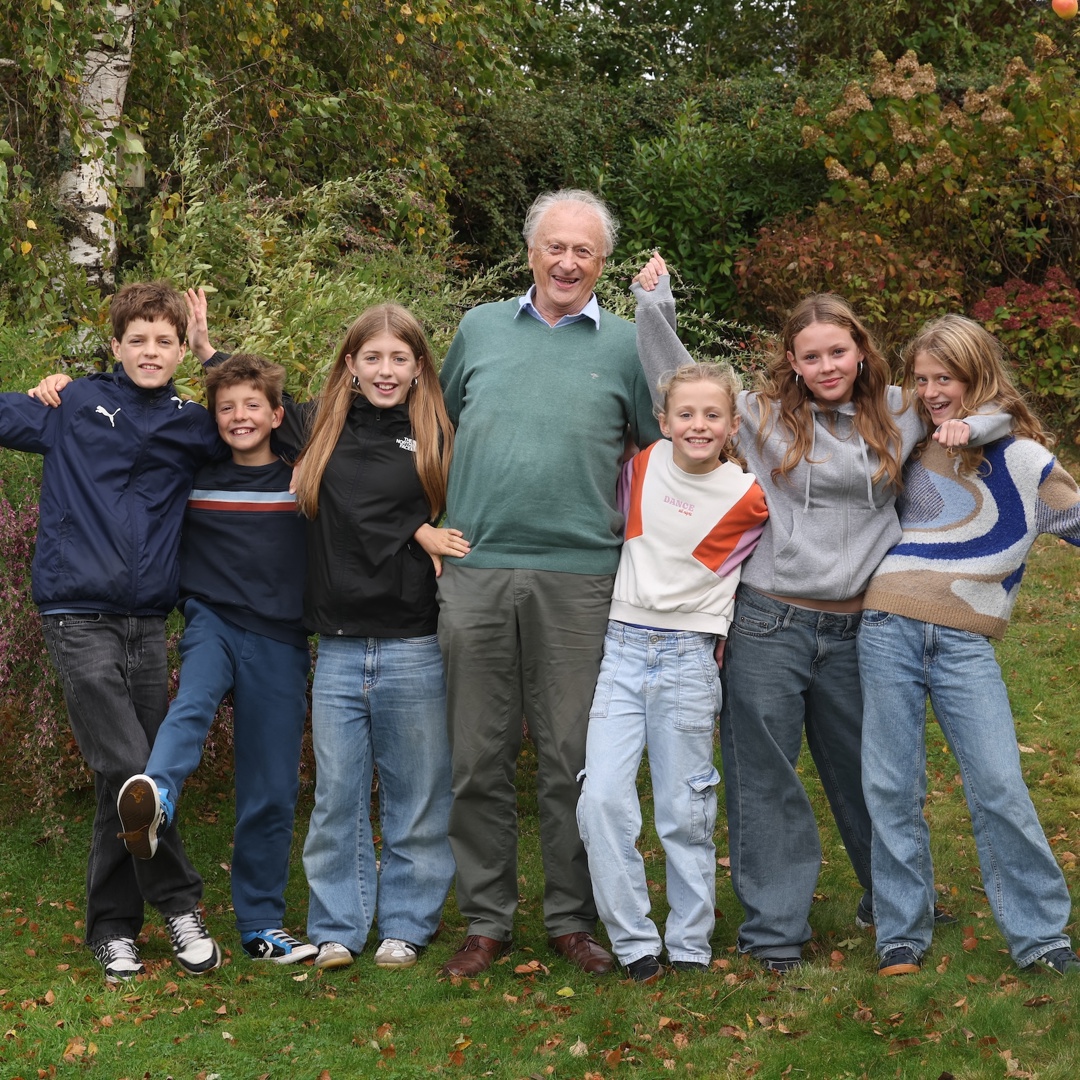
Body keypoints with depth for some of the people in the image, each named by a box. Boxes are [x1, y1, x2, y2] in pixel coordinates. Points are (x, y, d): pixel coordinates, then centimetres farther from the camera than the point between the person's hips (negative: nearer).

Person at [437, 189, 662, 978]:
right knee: (480, 757, 5)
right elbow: (442, 424, 21)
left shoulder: (627, 346, 6)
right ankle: (486, 921, 15)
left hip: (579, 579, -1)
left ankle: (573, 919, 15)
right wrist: (439, 522, 14)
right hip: (474, 573, 2)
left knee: (573, 759, 3)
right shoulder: (480, 328, 12)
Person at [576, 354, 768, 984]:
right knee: (603, 800, -9)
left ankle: (691, 946, 17)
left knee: (686, 813, 3)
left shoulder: (749, 497, -4)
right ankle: (635, 943, 0)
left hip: (689, 657, -2)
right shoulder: (644, 464, 3)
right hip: (622, 646, 2)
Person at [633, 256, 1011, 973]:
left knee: (867, 771, 17)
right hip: (769, 624, -2)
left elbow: (999, 410, 18)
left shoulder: (899, 414, 7)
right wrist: (656, 309, -4)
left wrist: (968, 425, -4)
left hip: (856, 628, 2)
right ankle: (775, 931, 14)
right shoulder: (764, 414, 1)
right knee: (766, 778, 3)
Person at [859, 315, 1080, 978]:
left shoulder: (1022, 460, 4)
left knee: (1000, 788, -7)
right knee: (892, 788, 3)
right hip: (887, 631, 2)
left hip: (965, 644, -2)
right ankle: (902, 933, 15)